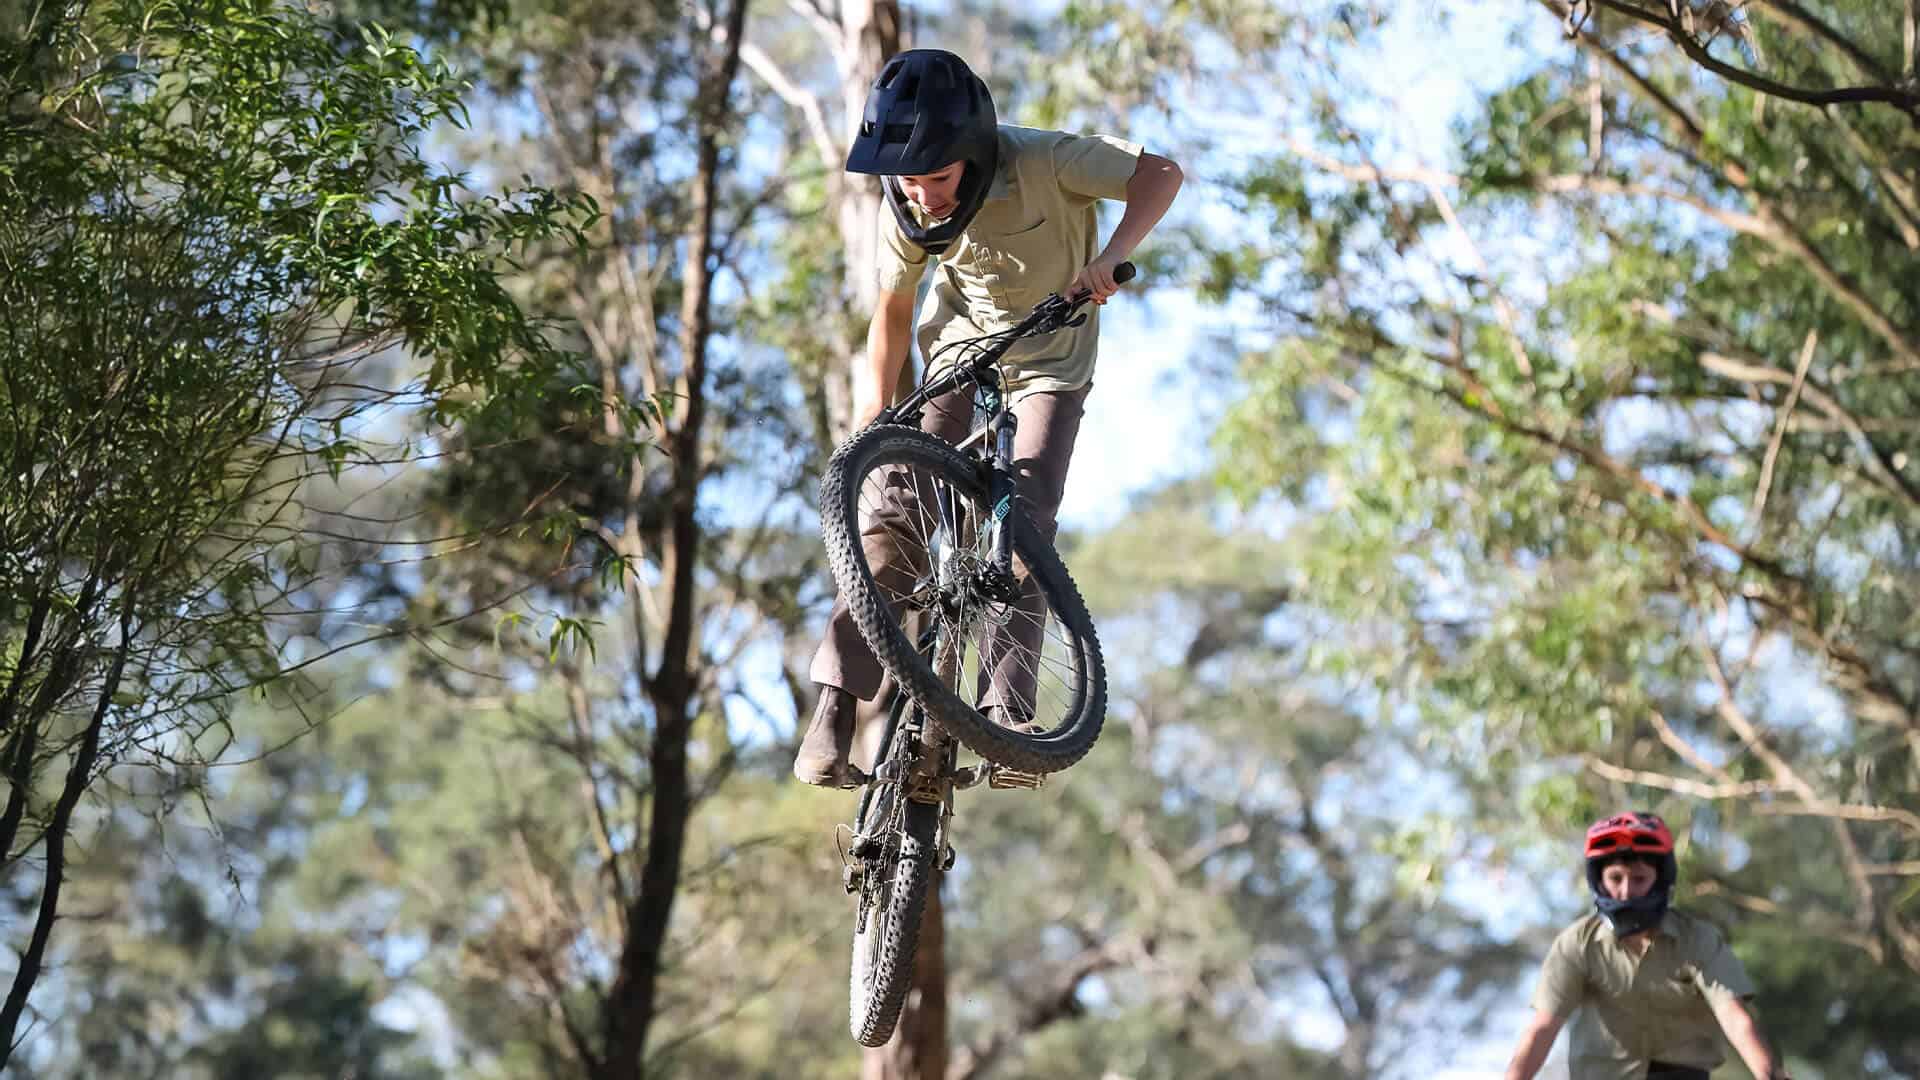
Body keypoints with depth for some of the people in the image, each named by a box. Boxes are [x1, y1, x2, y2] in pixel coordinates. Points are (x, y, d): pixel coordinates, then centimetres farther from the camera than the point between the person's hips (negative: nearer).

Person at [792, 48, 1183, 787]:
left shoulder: (1040, 161, -28)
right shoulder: (907, 213, -17)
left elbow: (1159, 174, -24)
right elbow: (892, 316, -3)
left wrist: (1109, 260, -40)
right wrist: (869, 427, -8)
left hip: (1050, 361, -2)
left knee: (1026, 517, -20)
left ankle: (1007, 703, -20)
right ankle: (836, 703, -18)